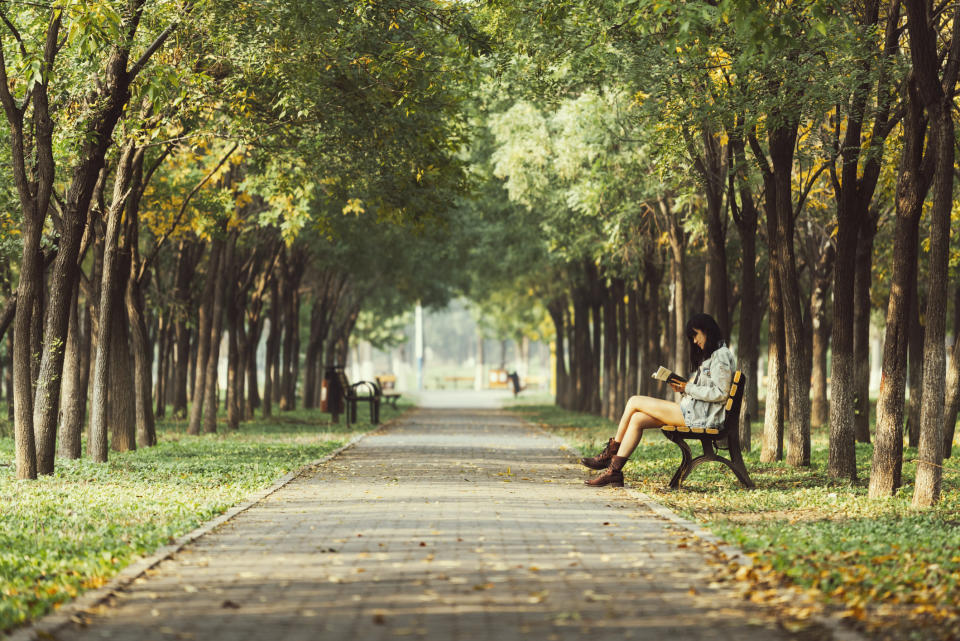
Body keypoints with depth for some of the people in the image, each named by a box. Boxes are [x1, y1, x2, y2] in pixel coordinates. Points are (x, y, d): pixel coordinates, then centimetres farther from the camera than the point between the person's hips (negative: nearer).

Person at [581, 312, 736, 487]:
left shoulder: (721, 356, -9)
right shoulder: (708, 356, 23)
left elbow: (721, 393, -18)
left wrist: (689, 388, -14)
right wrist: (682, 386, 3)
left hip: (700, 415, -10)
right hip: (692, 412, 10)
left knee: (635, 402, -8)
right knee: (637, 419, -4)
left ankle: (609, 453, 3)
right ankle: (614, 470, -8)